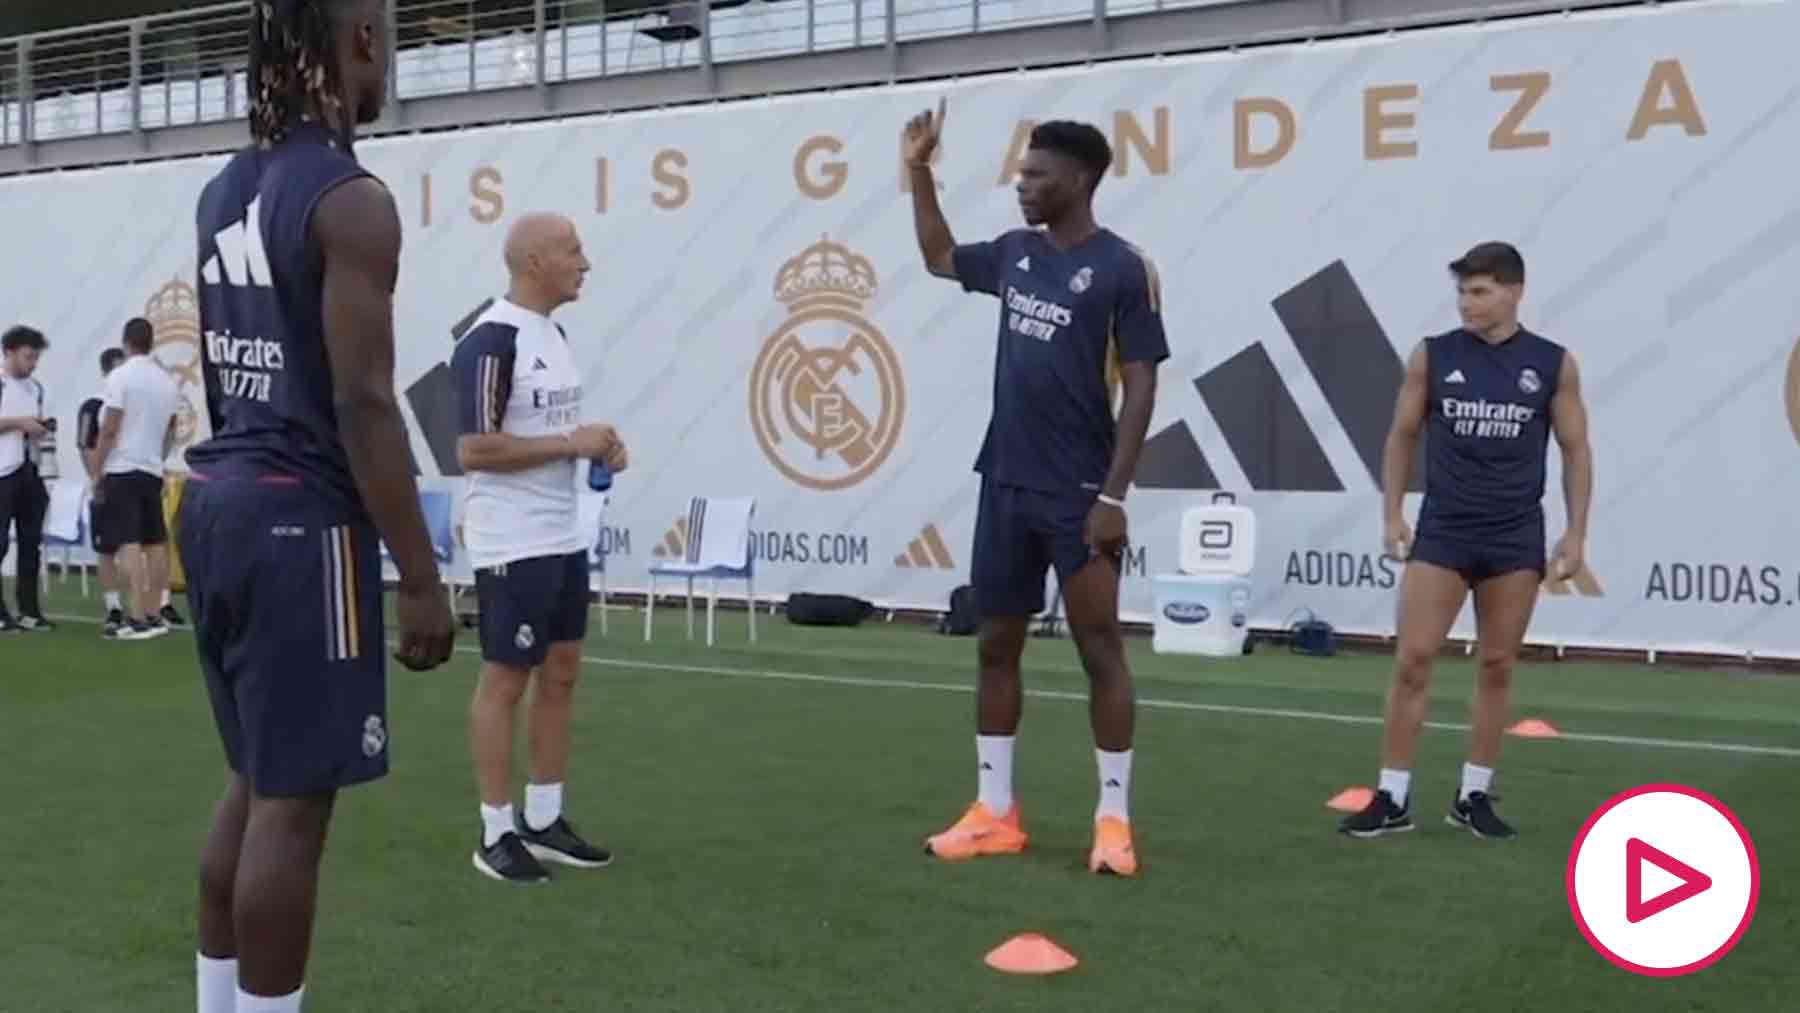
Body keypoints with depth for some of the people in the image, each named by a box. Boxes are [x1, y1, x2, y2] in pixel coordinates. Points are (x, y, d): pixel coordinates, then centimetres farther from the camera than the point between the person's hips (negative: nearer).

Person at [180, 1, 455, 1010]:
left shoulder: (224, 191, 12)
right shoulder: (352, 200, -14)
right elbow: (363, 403, -19)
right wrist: (423, 577, -16)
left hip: (222, 497, 9)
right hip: (299, 515, -9)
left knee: (258, 783, 18)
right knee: (292, 800, -2)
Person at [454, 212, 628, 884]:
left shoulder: (553, 332, 12)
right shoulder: (491, 340, -16)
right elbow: (473, 449, -21)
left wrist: (597, 448, 3)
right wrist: (571, 444, -19)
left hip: (564, 538, 9)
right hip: (513, 545, -9)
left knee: (561, 673, 12)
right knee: (505, 681, -1)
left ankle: (543, 821, 22)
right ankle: (496, 834, 9)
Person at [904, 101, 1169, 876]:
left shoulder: (1122, 267, -9)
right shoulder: (1017, 254, 10)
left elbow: (1140, 386, -12)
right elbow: (940, 256, 30)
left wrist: (1113, 495, -17)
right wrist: (919, 171, 19)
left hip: (1077, 492, -7)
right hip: (1006, 484, 7)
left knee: (1100, 650, -2)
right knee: (997, 645, 9)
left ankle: (1114, 819, 5)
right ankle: (995, 813, 17)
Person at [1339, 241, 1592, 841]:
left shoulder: (1553, 363, 0)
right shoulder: (1431, 356, 0)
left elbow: (1575, 450, 6)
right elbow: (1402, 437, 9)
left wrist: (1576, 532, 0)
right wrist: (1392, 515, 3)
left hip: (1516, 536, 1)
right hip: (1442, 530, 0)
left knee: (1497, 667, 6)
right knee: (1412, 661, -5)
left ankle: (1474, 797, 17)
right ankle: (1393, 799, 3)